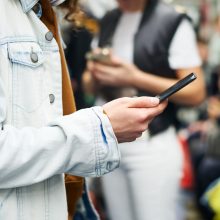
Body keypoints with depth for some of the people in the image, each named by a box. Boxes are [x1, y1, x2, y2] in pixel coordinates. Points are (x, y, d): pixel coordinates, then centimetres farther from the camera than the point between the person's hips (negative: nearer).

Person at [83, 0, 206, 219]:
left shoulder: (173, 22, -7)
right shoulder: (107, 21, 12)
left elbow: (196, 93, -10)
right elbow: (89, 87, 18)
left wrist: (135, 78, -19)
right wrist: (95, 73, -6)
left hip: (151, 146, -5)